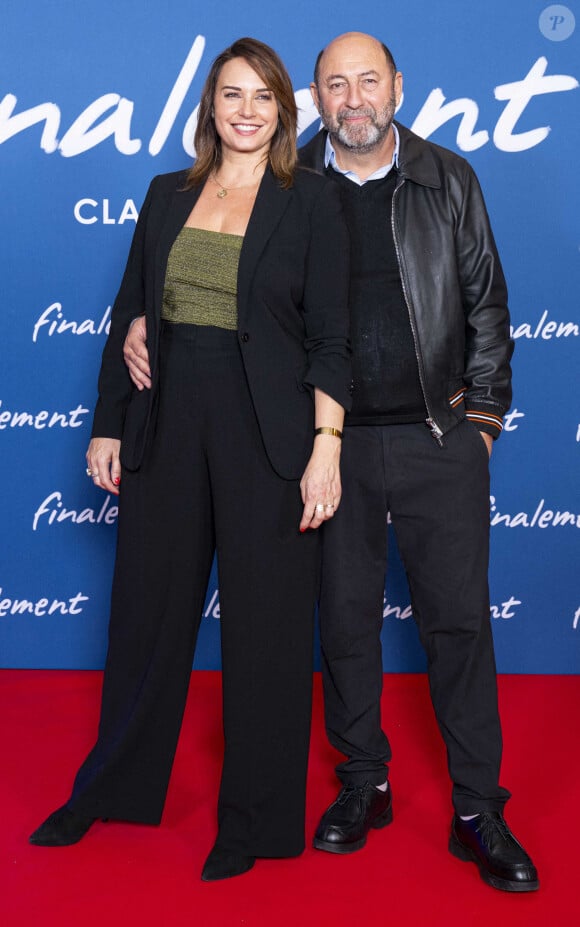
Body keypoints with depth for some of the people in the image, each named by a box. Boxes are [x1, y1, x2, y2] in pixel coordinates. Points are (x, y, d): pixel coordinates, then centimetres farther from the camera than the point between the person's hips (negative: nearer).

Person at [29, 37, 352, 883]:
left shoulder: (312, 200, -1)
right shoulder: (168, 195, 11)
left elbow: (331, 336, -6)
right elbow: (129, 316, 13)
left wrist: (326, 448, -14)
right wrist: (107, 425, 10)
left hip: (267, 434, -4)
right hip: (168, 427, 4)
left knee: (264, 624, 5)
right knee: (147, 609, 14)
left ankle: (256, 819, 22)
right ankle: (112, 789, 34)